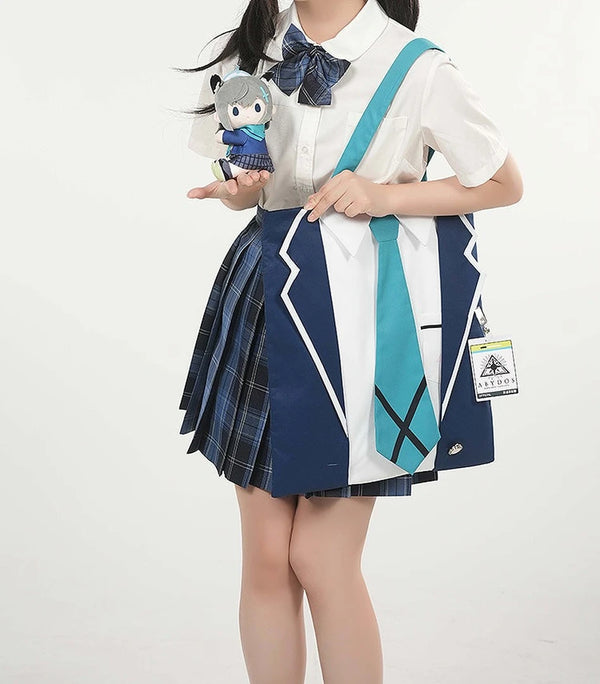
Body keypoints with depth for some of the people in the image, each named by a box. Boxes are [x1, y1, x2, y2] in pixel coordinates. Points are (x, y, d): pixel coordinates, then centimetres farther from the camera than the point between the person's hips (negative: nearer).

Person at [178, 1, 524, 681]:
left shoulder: (419, 69, -10)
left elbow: (506, 183, 0)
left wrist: (387, 196, -13)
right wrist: (240, 188, -7)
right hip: (264, 293, 4)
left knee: (320, 558, -2)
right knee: (266, 555, 8)